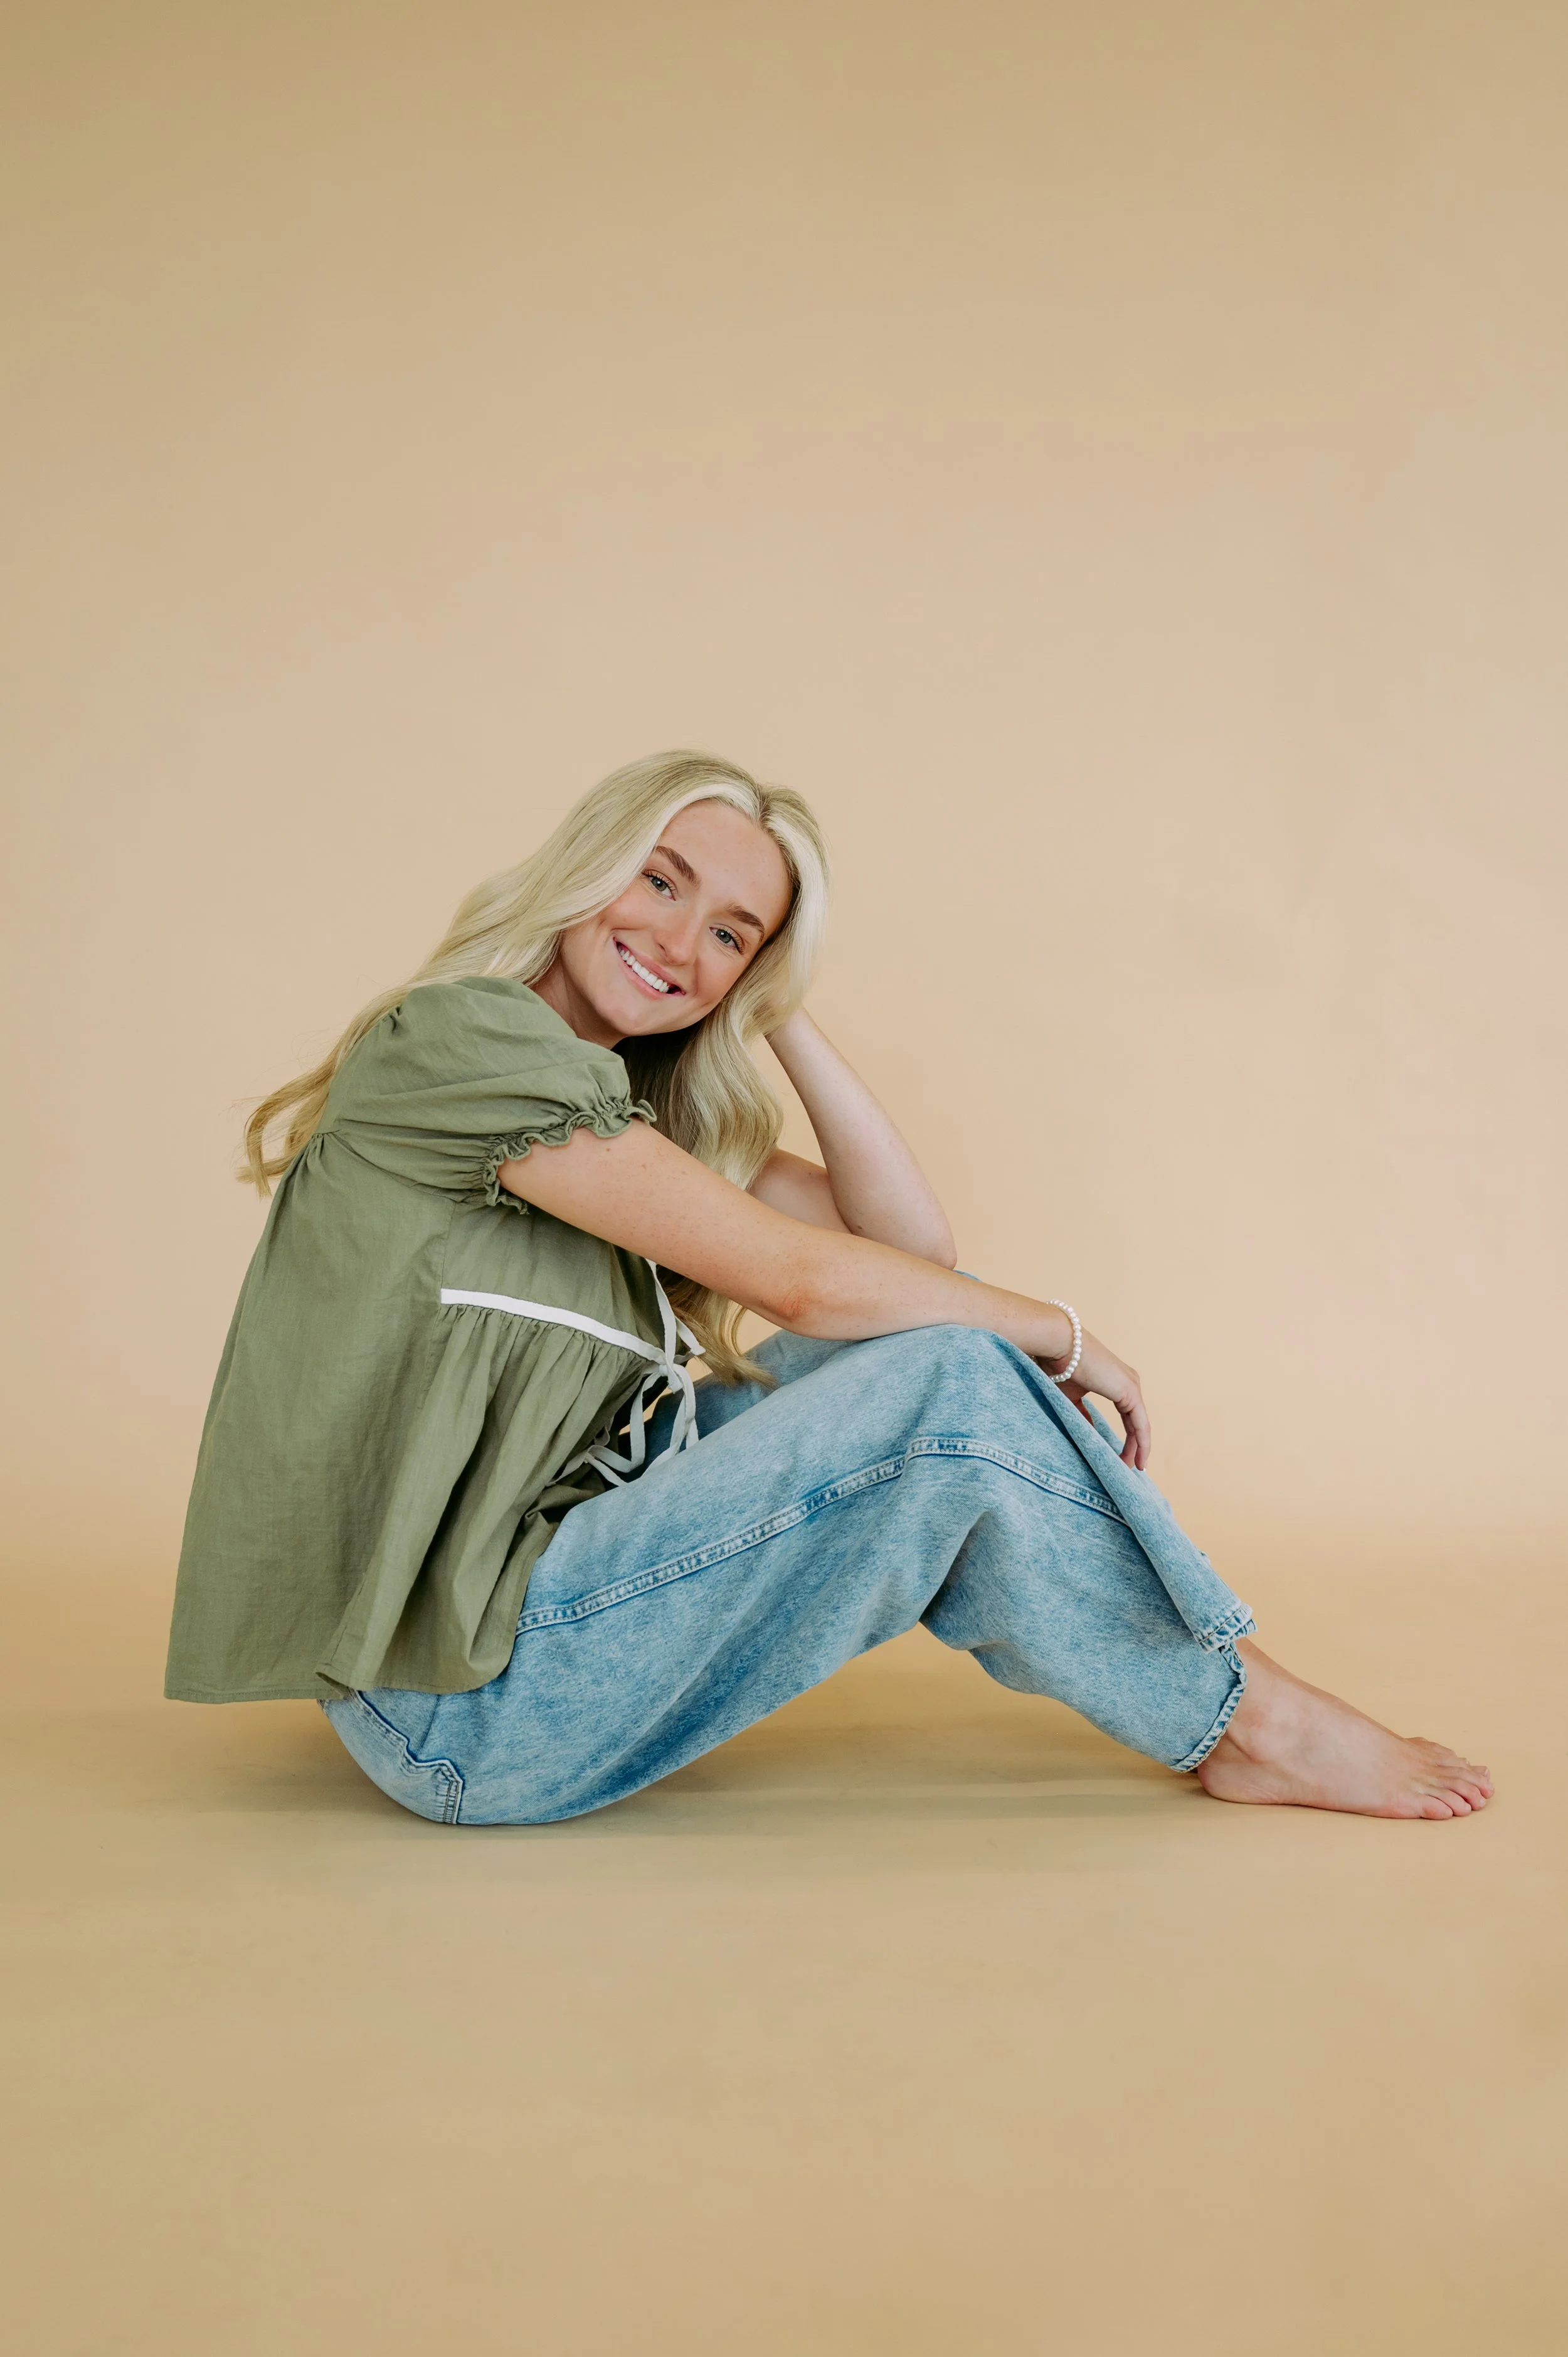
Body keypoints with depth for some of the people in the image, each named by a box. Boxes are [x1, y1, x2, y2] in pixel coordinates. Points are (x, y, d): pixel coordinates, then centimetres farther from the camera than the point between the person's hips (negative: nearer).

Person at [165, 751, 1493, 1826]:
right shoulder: (466, 1034, -14)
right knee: (953, 1388, -15)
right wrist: (1060, 1338, -4)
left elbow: (913, 1242, 8)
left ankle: (1222, 1697, 8)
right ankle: (1241, 1718, 4)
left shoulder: (648, 1107, 14)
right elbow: (796, 1276, -17)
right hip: (464, 1710, -9)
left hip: (532, 1588, 9)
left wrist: (785, 1016, 5)